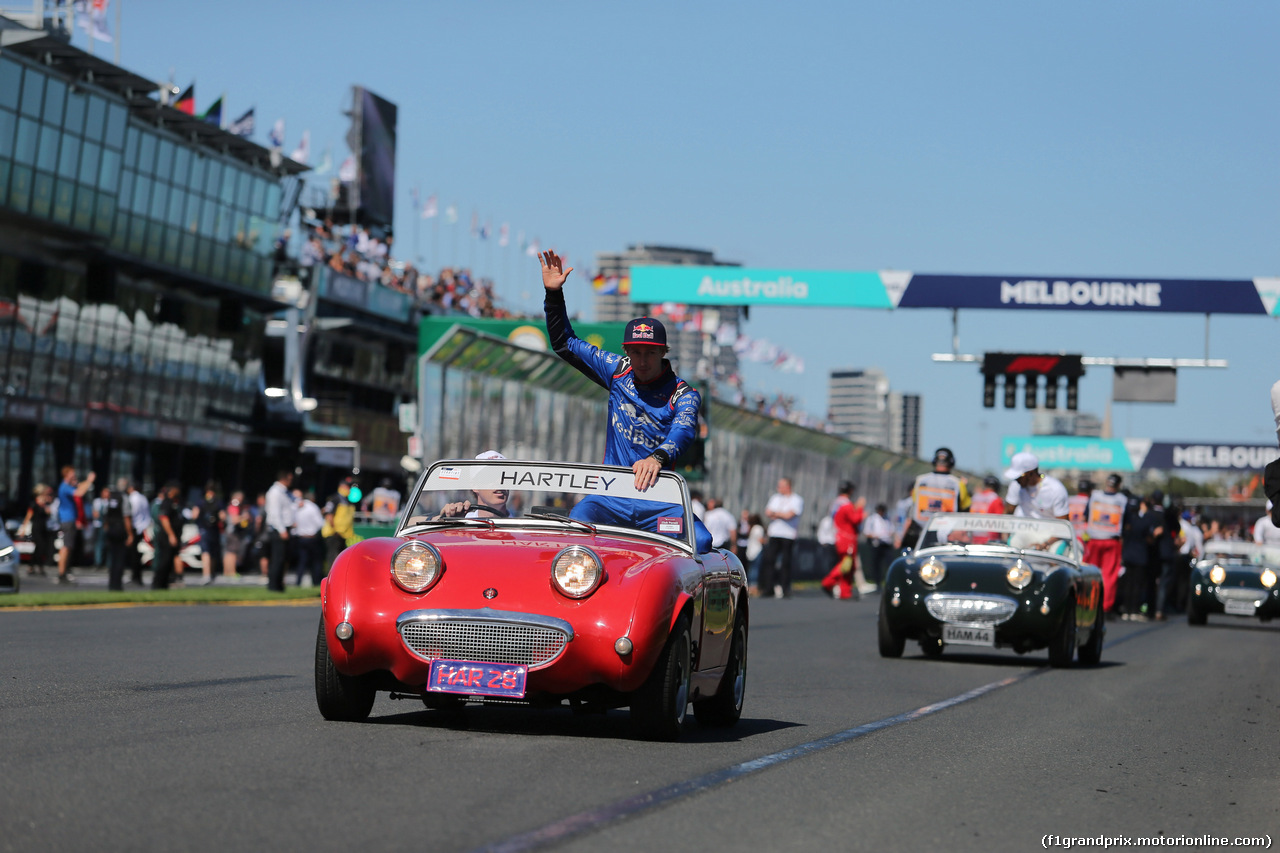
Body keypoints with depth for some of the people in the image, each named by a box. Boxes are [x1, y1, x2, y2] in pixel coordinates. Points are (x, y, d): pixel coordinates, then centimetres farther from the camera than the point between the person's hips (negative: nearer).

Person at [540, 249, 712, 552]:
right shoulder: (617, 371, 12)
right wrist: (553, 294, 6)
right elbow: (565, 343, 20)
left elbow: (684, 431, -22)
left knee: (700, 541, -29)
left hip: (658, 500, -2)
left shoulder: (683, 394, -1)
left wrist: (658, 457, -44)